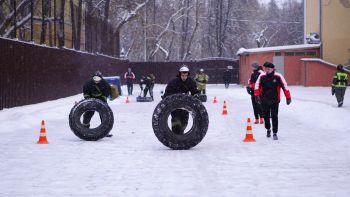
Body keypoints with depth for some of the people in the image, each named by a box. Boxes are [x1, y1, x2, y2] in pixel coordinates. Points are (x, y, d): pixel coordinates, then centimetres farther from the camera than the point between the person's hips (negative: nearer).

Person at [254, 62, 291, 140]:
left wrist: (288, 98, -5)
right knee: (266, 116, 13)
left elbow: (285, 87, -4)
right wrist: (257, 95, -15)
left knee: (274, 117, -5)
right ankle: (268, 129, 37)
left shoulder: (278, 77, -8)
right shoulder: (262, 76, -2)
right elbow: (257, 86, -1)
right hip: (264, 101, 2)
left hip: (275, 101, -2)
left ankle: (275, 133, 4)